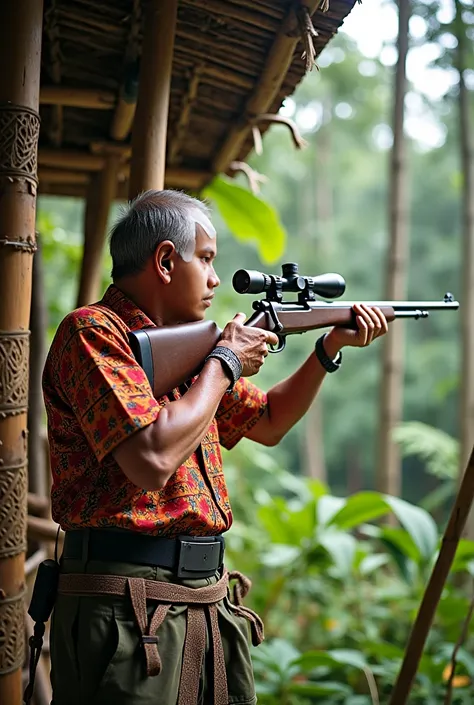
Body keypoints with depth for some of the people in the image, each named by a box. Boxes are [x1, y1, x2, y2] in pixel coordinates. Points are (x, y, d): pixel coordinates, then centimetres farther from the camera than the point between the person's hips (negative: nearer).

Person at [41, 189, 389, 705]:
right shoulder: (93, 331, -11)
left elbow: (268, 423, 28)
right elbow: (153, 459, -24)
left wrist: (330, 348, 17)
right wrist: (225, 364, -11)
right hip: (127, 609, -8)